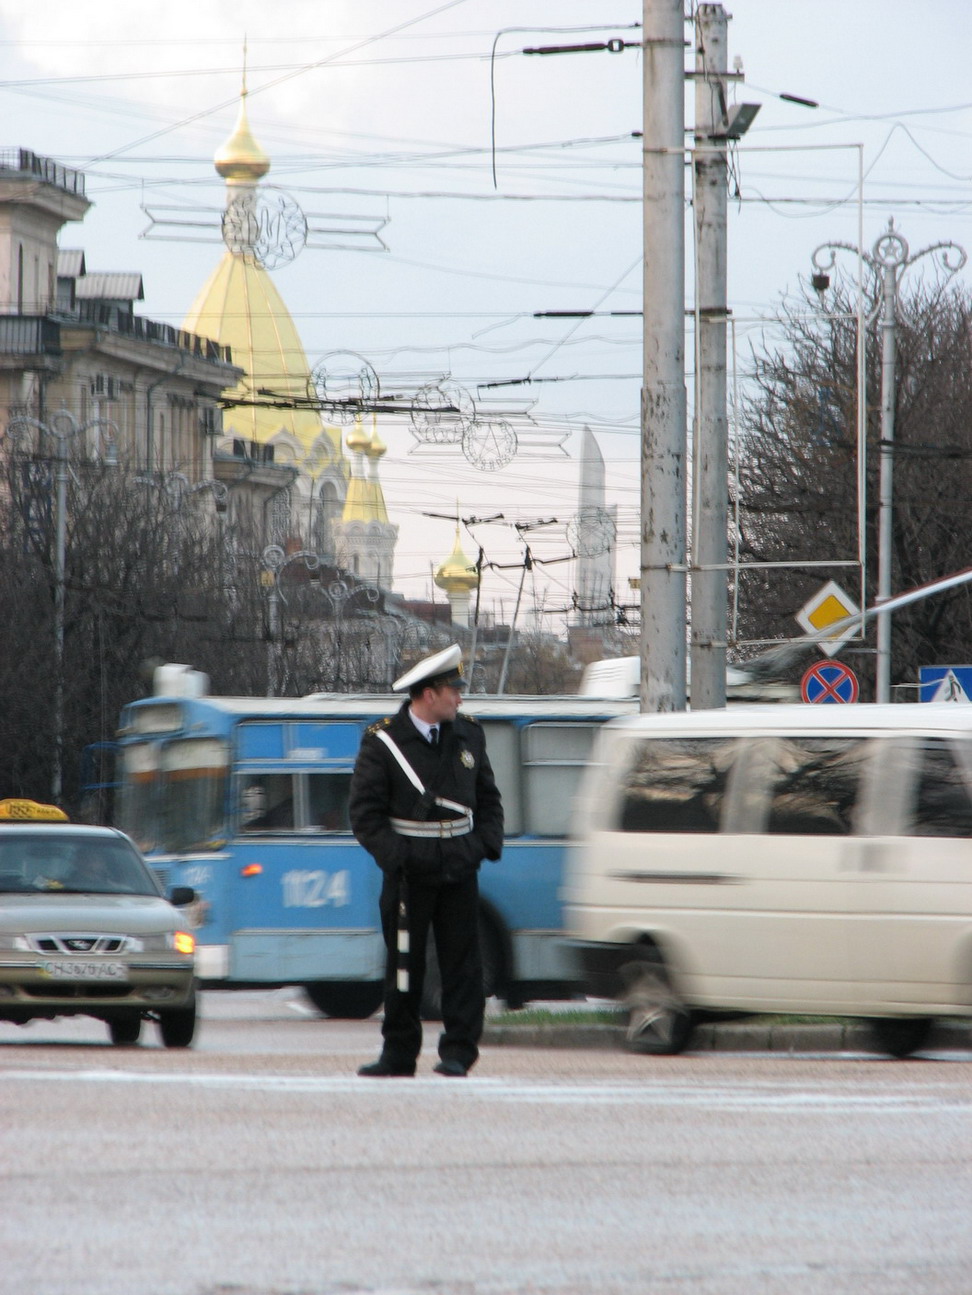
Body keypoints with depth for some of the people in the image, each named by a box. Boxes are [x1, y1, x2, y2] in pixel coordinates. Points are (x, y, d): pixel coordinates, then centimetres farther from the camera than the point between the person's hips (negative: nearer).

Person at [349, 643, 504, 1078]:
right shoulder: (382, 742, -4)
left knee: (462, 964, -1)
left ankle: (458, 1051, 3)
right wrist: (393, 855, -15)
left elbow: (487, 798, 18)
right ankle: (398, 1053, 11)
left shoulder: (468, 735, 10)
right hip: (408, 874, -3)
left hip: (459, 872, 3)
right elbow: (364, 812, -4)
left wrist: (487, 843, 2)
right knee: (404, 966, 3)